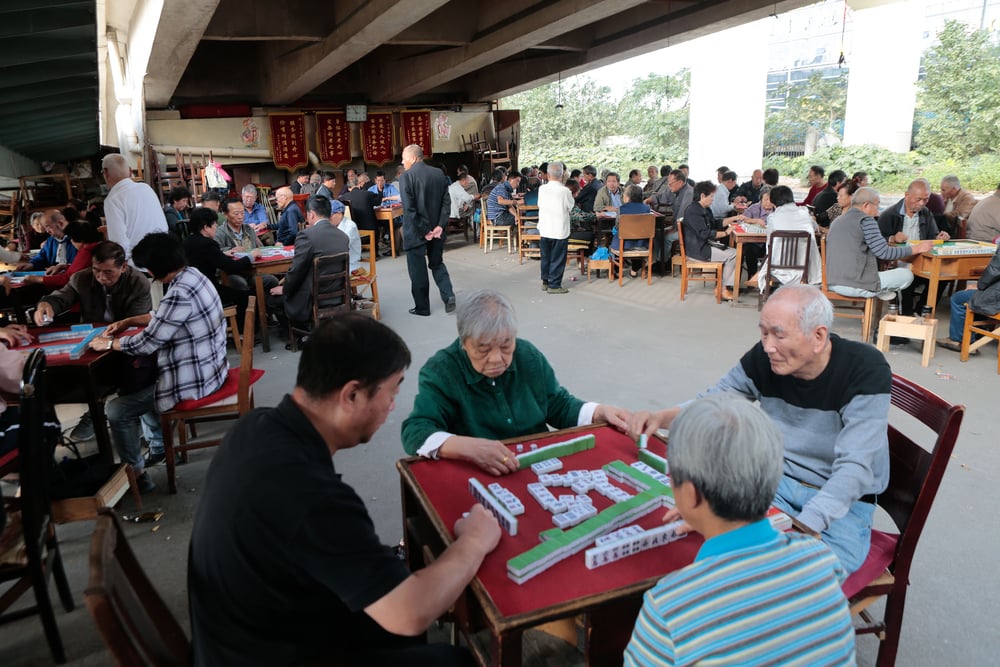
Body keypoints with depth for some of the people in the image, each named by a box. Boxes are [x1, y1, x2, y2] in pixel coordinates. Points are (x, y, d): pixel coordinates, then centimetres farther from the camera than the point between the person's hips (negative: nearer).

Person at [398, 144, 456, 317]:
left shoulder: (407, 176, -12)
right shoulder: (439, 174, 4)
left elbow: (408, 208, -18)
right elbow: (446, 202, -1)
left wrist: (423, 231, -14)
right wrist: (440, 226, -6)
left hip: (416, 232, -5)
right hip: (436, 230, 5)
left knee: (418, 270, 7)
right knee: (437, 264, 20)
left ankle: (422, 307, 14)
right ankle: (448, 295, 4)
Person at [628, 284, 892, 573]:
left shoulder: (865, 371, -21)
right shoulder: (763, 359, -9)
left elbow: (854, 467, -28)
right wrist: (661, 417, -16)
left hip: (843, 501, -3)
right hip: (777, 481, 4)